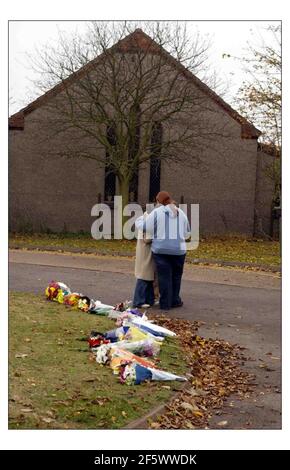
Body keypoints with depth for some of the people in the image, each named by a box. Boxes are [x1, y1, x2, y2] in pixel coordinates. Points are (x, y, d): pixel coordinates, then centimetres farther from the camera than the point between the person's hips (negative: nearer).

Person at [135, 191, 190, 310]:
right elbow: (187, 233, 14)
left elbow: (144, 227, -5)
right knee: (176, 275, 15)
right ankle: (175, 300, 20)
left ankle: (165, 303, 6)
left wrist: (140, 219, 15)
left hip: (161, 250, -3)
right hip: (179, 250, 3)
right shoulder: (181, 213, 9)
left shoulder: (156, 212, -5)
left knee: (164, 276, 2)